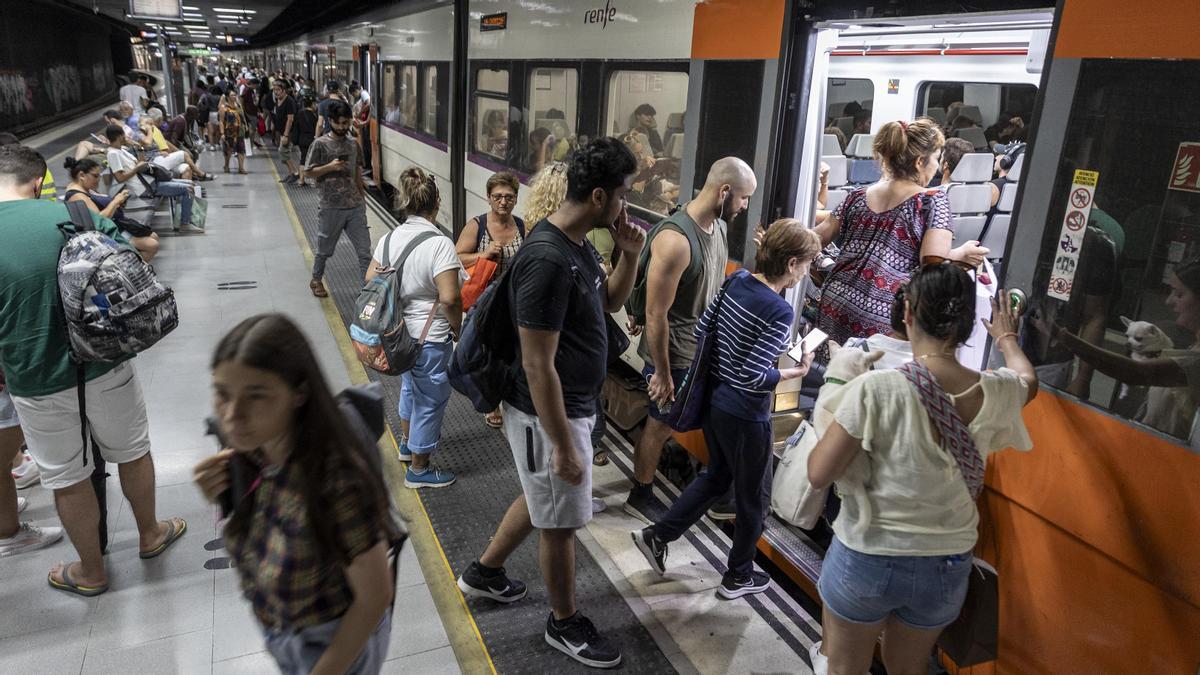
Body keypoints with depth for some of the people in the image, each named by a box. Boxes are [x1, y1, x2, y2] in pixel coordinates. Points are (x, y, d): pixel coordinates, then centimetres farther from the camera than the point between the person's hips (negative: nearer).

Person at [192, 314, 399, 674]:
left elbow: (375, 595, -25)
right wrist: (222, 499, -18)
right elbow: (247, 525, 2)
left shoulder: (338, 482, -38)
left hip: (339, 640, -6)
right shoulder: (248, 449, -17)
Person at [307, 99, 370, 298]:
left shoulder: (353, 144, 7)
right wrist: (330, 167, -19)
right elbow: (310, 171, -4)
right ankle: (316, 280, 37)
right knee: (325, 249, 14)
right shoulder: (320, 144, -6)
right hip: (332, 207, -3)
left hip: (355, 206, 3)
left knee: (364, 250, -1)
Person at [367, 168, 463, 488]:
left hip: (402, 332, 8)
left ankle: (407, 442, 51)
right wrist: (458, 327, -11)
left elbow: (370, 280, 8)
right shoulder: (439, 244, -24)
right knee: (430, 400, 8)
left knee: (410, 387, 29)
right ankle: (418, 470, 22)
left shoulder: (390, 239, -1)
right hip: (430, 338, -8)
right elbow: (450, 297, -28)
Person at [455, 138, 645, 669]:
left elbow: (609, 302, 18)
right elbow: (537, 366, -27)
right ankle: (565, 623, 32)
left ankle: (484, 572, 47)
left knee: (542, 499, 26)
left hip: (571, 405, 10)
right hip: (548, 415, -10)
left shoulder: (577, 244, 2)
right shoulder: (547, 261, -28)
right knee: (561, 522, 9)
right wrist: (563, 444, -22)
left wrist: (630, 255, 0)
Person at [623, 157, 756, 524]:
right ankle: (640, 496, 30)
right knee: (661, 424, 10)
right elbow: (656, 314, -24)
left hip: (704, 348, 8)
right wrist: (662, 373, -18)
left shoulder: (718, 226, 0)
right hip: (674, 355, -8)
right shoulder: (675, 239, -28)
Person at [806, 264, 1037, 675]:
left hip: (866, 559, -4)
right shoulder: (994, 393, -9)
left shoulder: (875, 389, -24)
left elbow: (819, 474, -19)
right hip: (946, 567, 4)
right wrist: (1007, 338, 38)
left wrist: (836, 421, -2)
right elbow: (1028, 380, 18)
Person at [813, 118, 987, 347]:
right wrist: (962, 254, 7)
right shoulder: (933, 201, -2)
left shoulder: (859, 195, 11)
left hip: (835, 305, 5)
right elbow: (932, 261, -12)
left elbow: (819, 237, 17)